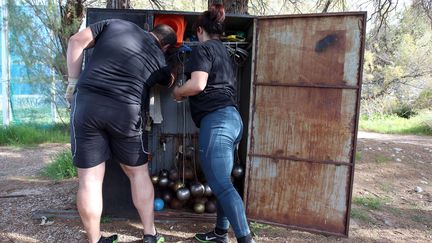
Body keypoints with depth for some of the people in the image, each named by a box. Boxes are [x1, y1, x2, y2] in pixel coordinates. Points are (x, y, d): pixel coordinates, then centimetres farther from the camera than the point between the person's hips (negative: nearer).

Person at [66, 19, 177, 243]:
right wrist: (172, 76, 56)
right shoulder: (159, 59, 13)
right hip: (126, 111, -1)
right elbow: (170, 81, 33)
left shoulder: (117, 24, 15)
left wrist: (73, 82, 11)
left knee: (89, 179, 7)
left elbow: (76, 41, 8)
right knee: (138, 173, 16)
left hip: (86, 103, 1)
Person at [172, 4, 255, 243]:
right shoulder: (224, 51, 23)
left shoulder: (203, 49, -2)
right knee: (222, 182, 16)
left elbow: (198, 84, -18)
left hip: (216, 121, -9)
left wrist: (178, 92, 1)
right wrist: (186, 92, 30)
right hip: (233, 118, 10)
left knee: (221, 185, -8)